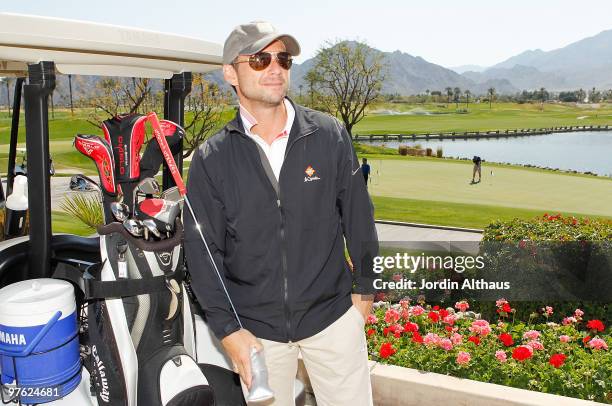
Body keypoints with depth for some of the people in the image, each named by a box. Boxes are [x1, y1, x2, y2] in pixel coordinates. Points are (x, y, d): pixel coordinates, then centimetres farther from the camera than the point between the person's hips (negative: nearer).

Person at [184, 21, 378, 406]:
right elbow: (202, 250, -4)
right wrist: (226, 328, -7)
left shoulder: (330, 135, -5)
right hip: (255, 327, 0)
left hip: (333, 315, 0)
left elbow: (358, 217, 2)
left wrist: (364, 286, 8)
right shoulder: (211, 159, -5)